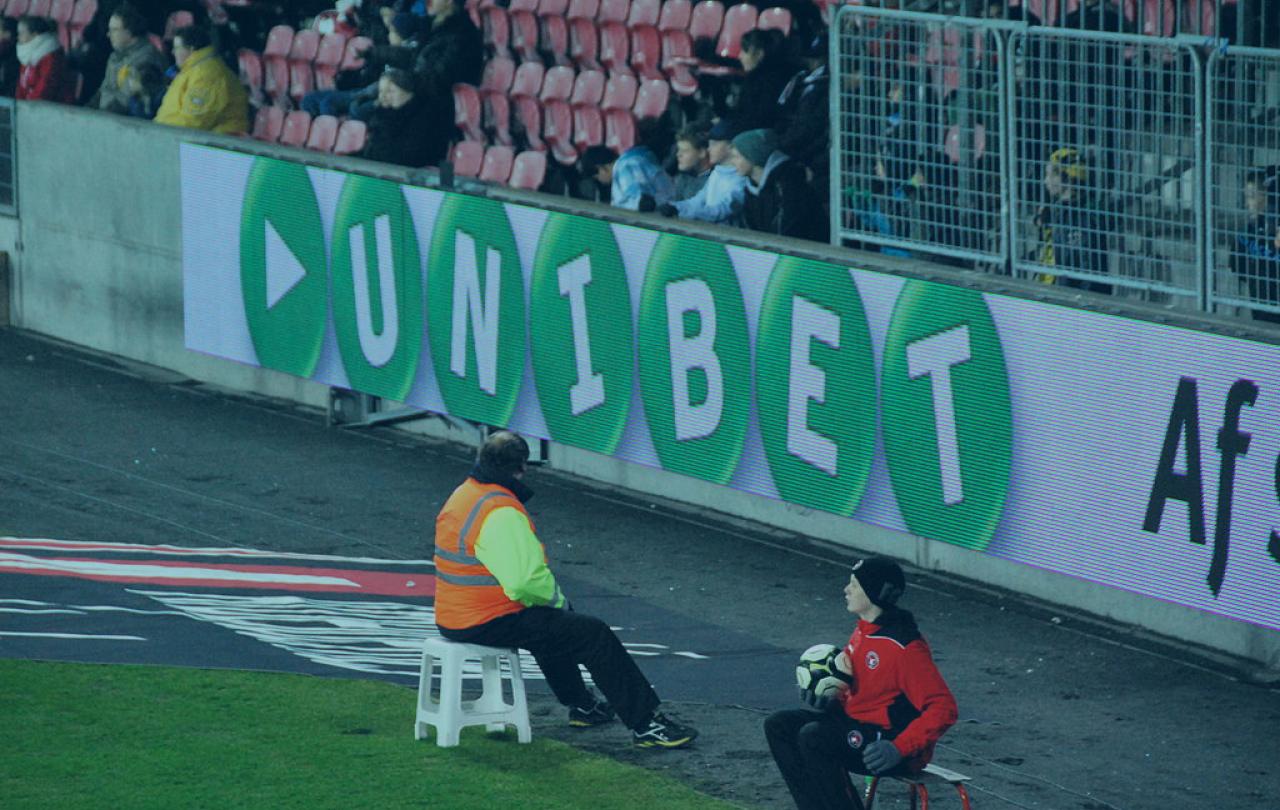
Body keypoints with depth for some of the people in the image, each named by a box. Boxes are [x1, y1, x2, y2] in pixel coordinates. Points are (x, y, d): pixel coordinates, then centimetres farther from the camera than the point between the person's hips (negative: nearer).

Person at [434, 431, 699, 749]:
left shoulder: (463, 496, 10)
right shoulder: (502, 512, -23)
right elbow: (526, 579, -29)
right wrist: (557, 600, -8)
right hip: (490, 623, -10)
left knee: (549, 621, 36)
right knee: (594, 635, -7)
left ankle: (581, 704, 46)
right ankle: (646, 724, -5)